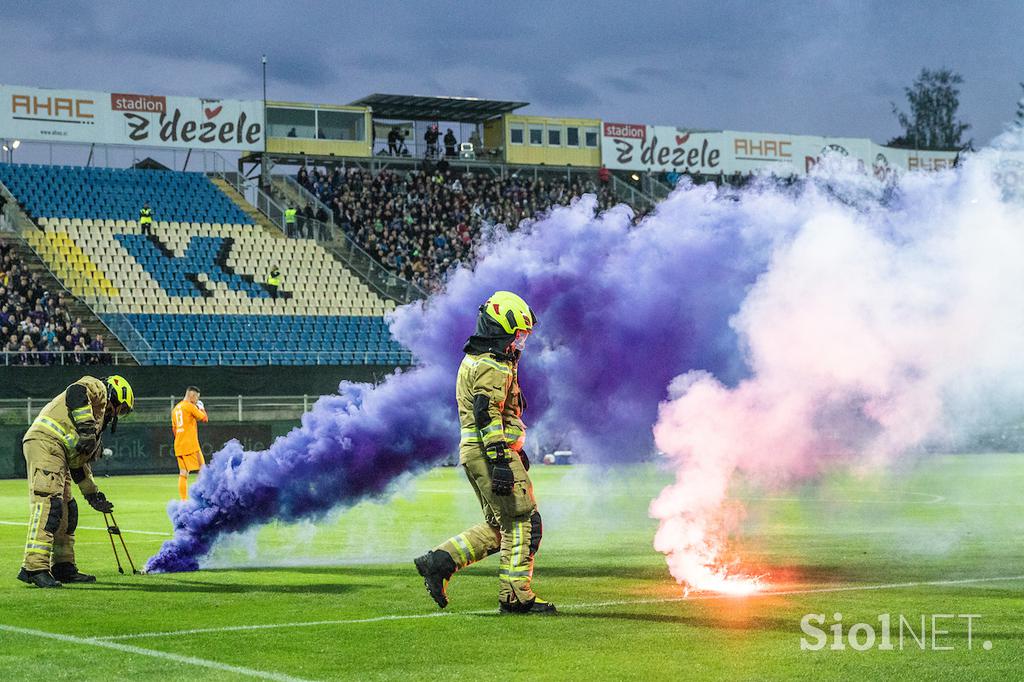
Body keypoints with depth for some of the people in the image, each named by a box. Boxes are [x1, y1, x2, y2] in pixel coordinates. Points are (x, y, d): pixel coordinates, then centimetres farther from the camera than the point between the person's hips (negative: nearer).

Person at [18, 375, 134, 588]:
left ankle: (64, 567, 22)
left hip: (58, 453, 10)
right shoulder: (97, 388, 10)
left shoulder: (98, 418, 33)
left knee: (67, 510, 14)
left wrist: (93, 495, 35)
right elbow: (76, 393, -16)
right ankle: (35, 568, -28)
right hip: (45, 442, -10)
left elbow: (79, 463, 34)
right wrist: (87, 429, -21)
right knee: (48, 503, -19)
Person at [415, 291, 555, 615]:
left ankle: (439, 562, 7)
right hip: (491, 453, -10)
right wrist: (500, 462, -28)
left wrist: (514, 449, 33)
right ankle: (516, 596, -3)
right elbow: (488, 415, -23)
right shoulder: (493, 366, -14)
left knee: (499, 527, 14)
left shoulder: (475, 359, 20)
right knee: (522, 523, -5)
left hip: (475, 454, 10)